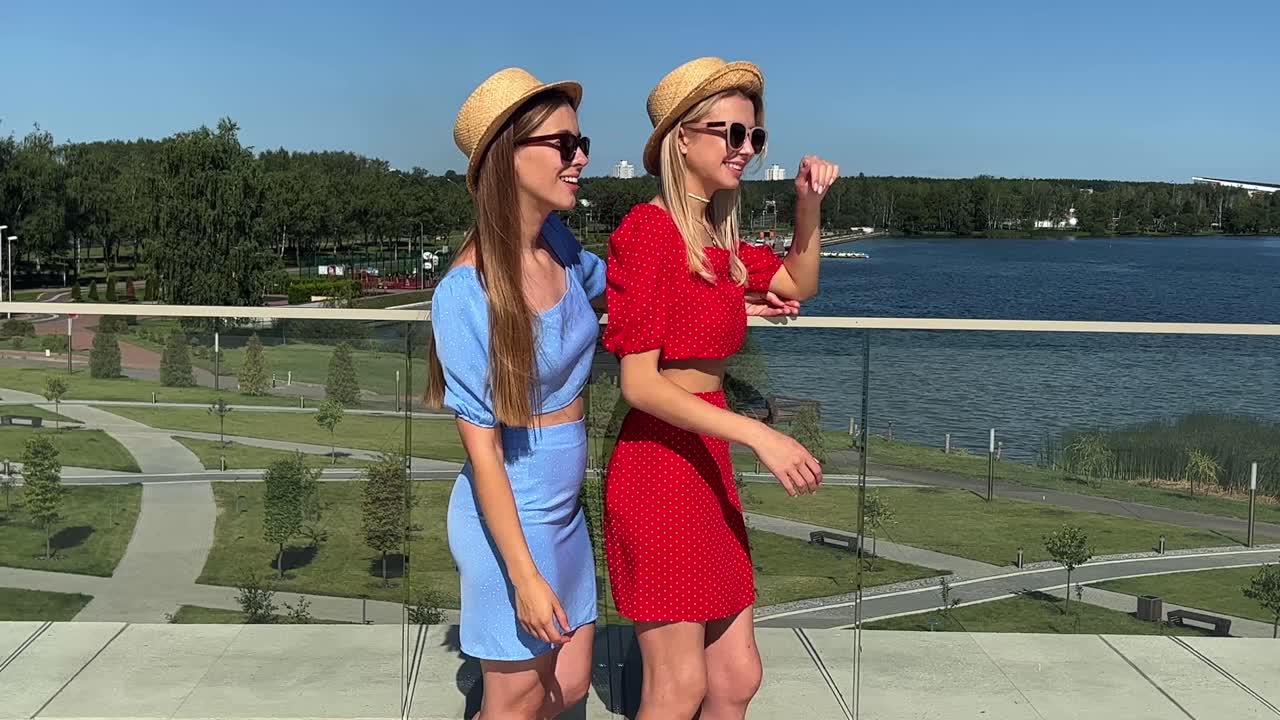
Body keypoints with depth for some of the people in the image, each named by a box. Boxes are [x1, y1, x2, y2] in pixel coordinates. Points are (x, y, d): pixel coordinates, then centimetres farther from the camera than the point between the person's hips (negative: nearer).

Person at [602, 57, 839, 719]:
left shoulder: (718, 236, 10)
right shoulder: (647, 230, -14)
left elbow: (798, 284, 26)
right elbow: (639, 385, -19)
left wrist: (808, 204, 9)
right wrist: (759, 435, -22)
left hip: (708, 465, 8)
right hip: (659, 463, -8)